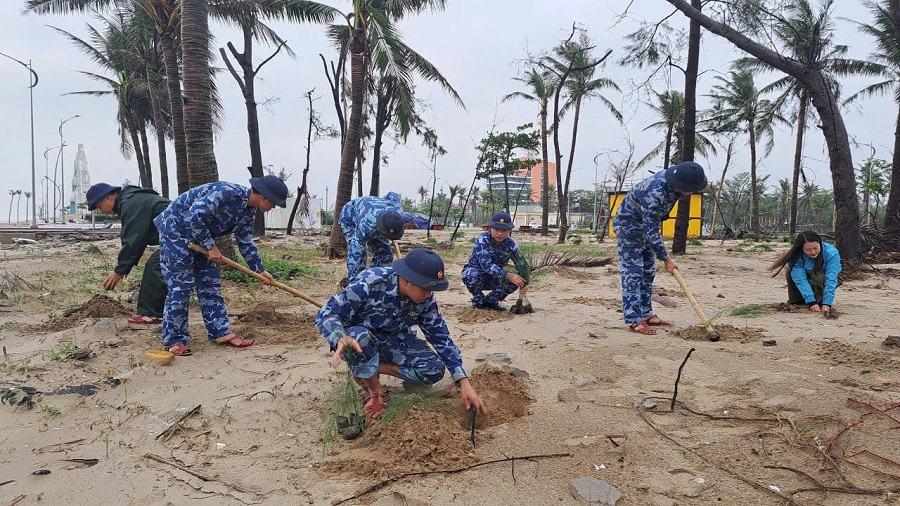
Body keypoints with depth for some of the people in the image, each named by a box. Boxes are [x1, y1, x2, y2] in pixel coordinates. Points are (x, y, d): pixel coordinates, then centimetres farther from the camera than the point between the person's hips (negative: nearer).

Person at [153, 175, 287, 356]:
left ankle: (220, 332, 12)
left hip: (198, 238, 9)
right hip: (175, 229, -9)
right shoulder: (226, 192, -29)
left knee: (210, 283, 7)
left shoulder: (249, 211, 0)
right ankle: (173, 340, 2)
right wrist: (210, 246, -24)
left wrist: (260, 270, 12)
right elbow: (193, 216, -32)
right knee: (181, 286, -9)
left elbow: (246, 242, 12)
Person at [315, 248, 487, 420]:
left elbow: (441, 338, -9)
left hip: (393, 339, 4)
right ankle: (375, 391, -13)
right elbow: (326, 314, -29)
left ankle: (367, 369, -3)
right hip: (357, 337, -4)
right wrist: (341, 339, -51)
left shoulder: (425, 299, -16)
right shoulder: (369, 283, -32)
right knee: (360, 336, -40)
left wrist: (464, 383, -15)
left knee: (434, 370, -17)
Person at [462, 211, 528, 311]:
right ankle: (478, 300, -6)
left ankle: (491, 300, 2)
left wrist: (523, 284, -33)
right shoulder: (482, 240, -27)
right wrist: (508, 275, -49)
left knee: (515, 280, -23)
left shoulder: (512, 245, -12)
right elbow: (486, 264, -40)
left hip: (494, 279, 4)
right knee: (472, 275, -39)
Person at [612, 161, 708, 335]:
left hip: (646, 224, 9)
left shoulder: (672, 178, -10)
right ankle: (634, 320, -8)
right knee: (633, 273, -10)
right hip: (628, 225, -9)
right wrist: (666, 259, -22)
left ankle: (646, 315, 18)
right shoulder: (655, 193, -37)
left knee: (648, 272, 11)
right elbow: (651, 231, -30)